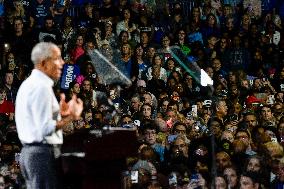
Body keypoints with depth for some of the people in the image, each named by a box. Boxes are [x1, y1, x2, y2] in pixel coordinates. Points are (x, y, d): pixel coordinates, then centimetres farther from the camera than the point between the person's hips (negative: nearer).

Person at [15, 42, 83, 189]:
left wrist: (60, 114, 12)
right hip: (42, 153, -10)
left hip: (28, 151, 10)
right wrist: (71, 117, -17)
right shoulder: (42, 87, -16)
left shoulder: (29, 84, 16)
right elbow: (45, 129, -22)